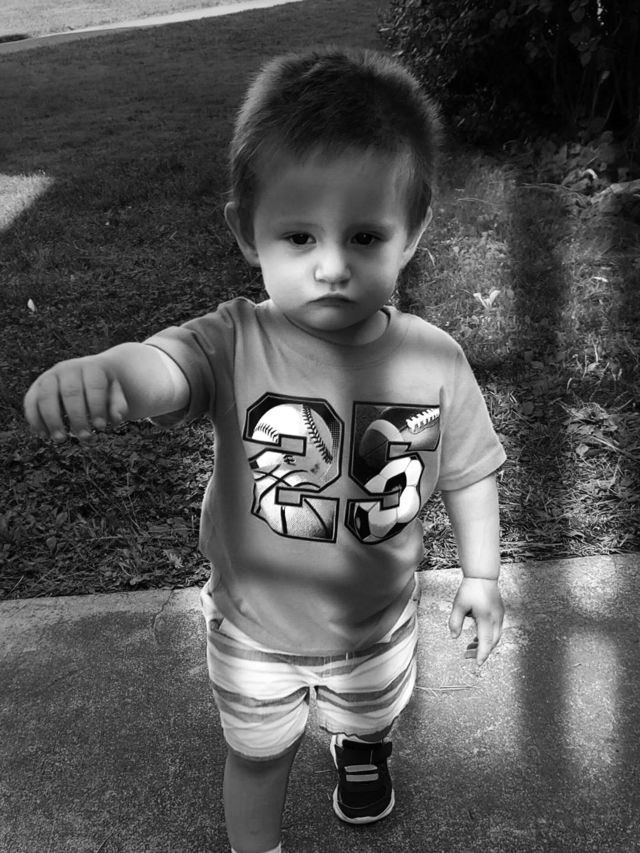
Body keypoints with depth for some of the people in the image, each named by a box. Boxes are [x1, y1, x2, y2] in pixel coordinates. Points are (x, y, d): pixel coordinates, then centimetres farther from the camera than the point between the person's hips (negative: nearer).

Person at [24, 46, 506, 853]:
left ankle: (360, 743, 73)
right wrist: (96, 370, -72)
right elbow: (158, 369, -50)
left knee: (368, 718, 35)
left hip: (375, 623, 3)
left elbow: (468, 470, -7)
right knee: (258, 754, 25)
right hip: (253, 628, -2)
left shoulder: (433, 361, -23)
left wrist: (480, 575, -2)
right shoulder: (234, 344, -29)